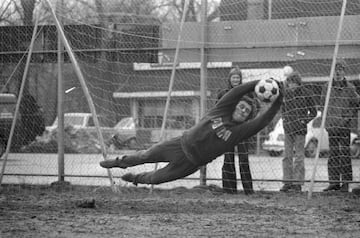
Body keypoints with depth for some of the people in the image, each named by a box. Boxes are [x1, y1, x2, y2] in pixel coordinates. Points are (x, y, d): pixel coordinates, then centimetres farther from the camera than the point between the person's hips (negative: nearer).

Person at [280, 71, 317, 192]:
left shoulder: (305, 94, -5)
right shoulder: (286, 93, 9)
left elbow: (313, 112, -1)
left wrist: (304, 121, -10)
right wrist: (284, 119, 8)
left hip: (300, 129, -5)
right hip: (288, 128, 5)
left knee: (299, 156, -3)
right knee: (287, 156, 6)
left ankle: (298, 183, 0)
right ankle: (288, 181, 12)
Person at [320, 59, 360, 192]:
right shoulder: (327, 87, 7)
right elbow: (323, 105, 16)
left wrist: (348, 117, -2)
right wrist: (325, 117, 4)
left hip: (344, 125, -3)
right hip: (331, 126, 3)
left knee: (345, 154, -5)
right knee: (333, 154, 5)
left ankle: (346, 182, -2)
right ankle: (334, 182, 9)